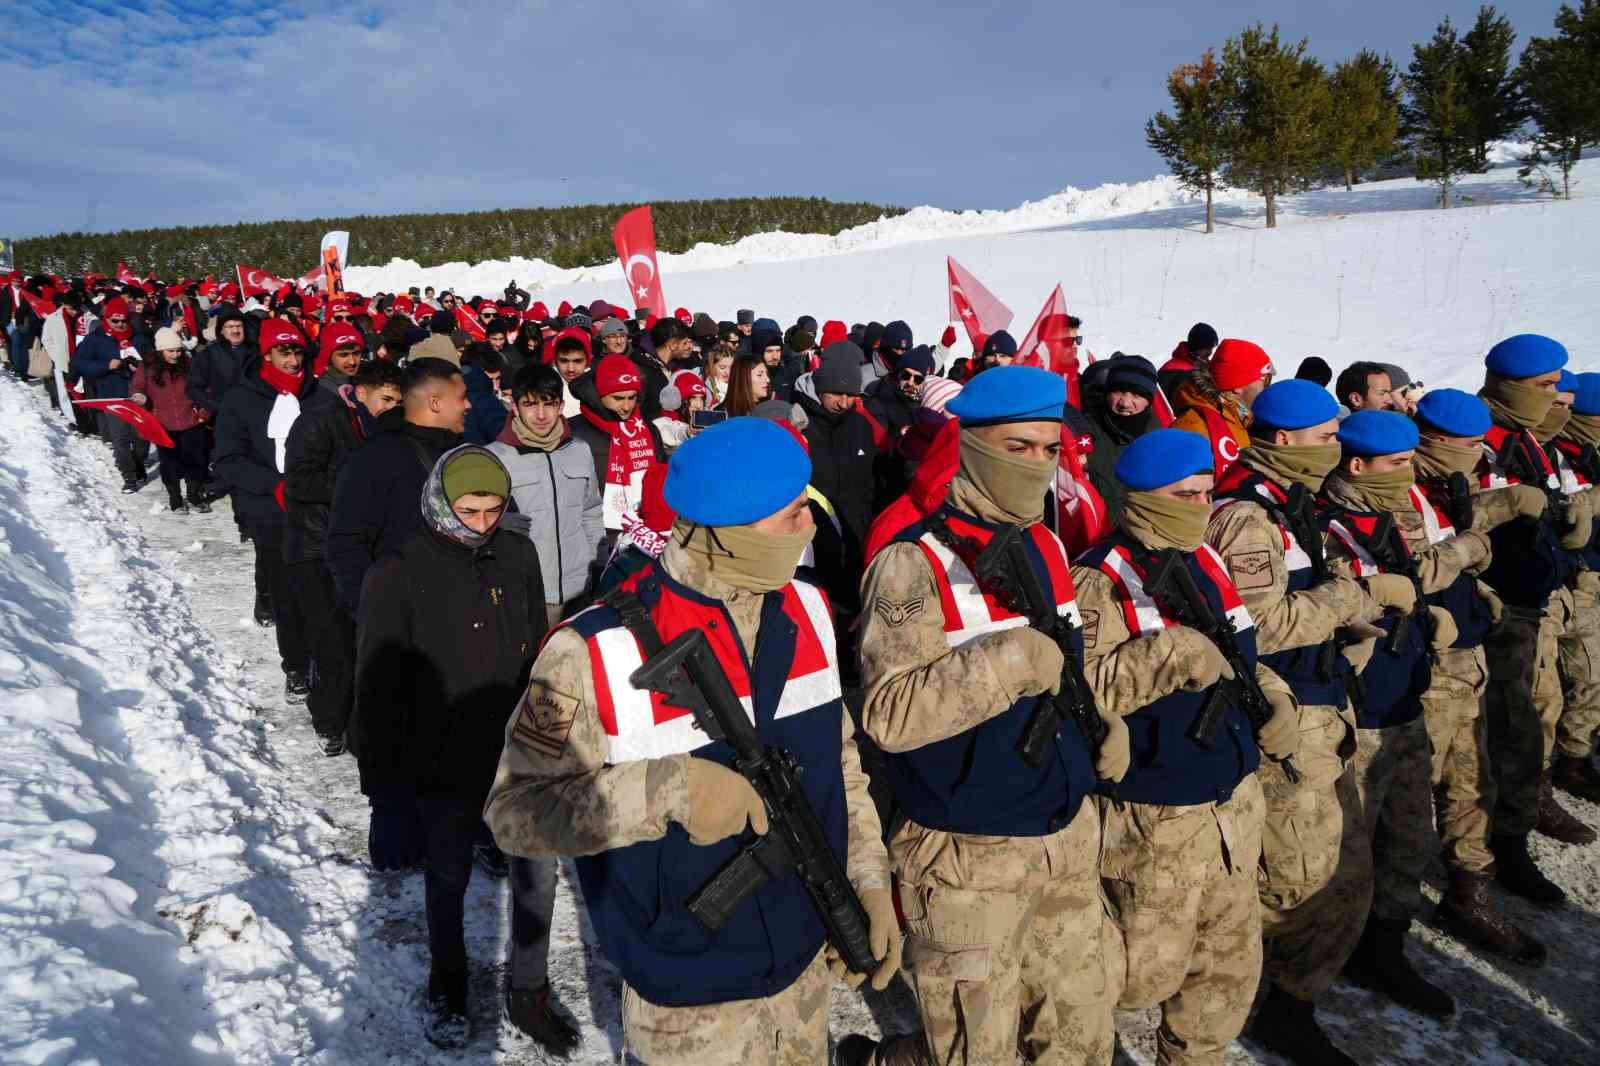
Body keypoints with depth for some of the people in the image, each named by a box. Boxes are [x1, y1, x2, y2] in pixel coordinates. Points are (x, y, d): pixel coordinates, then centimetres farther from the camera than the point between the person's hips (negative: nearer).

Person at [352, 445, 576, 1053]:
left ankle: (528, 994, 32)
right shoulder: (398, 575, -13)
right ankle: (447, 988, 43)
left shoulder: (518, 556, -2)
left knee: (537, 875, 10)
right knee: (446, 885, 17)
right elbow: (379, 689, -10)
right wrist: (384, 789, -9)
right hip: (442, 768, -3)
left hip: (519, 757, 3)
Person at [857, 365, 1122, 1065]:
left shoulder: (1046, 545, 7)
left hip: (1069, 835, 7)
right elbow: (887, 714, -26)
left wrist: (1104, 718, 6)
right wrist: (1009, 662, -29)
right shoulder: (916, 562, -17)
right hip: (969, 858, -7)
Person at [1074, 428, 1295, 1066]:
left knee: (1232, 963, 20)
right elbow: (1081, 687, -28)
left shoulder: (1206, 562, 7)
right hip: (1157, 820, -8)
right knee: (1144, 977, 3)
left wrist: (1271, 696, 3)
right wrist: (1170, 653, -32)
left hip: (1233, 804, 8)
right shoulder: (1101, 581, -18)